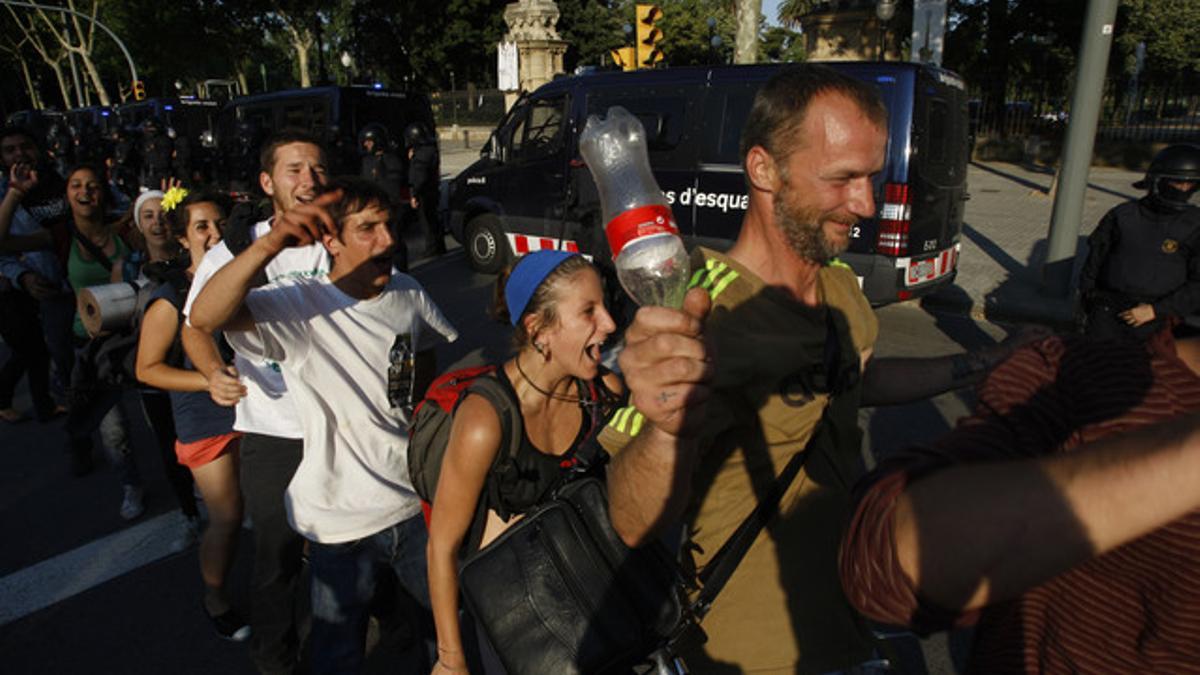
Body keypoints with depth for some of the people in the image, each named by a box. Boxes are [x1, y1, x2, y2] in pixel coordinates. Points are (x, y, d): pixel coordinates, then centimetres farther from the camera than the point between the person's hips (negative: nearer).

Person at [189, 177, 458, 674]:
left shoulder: (408, 295, -4)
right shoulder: (300, 306, -19)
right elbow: (204, 318, -38)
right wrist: (268, 245, -52)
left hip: (414, 504, 4)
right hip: (342, 523, -4)